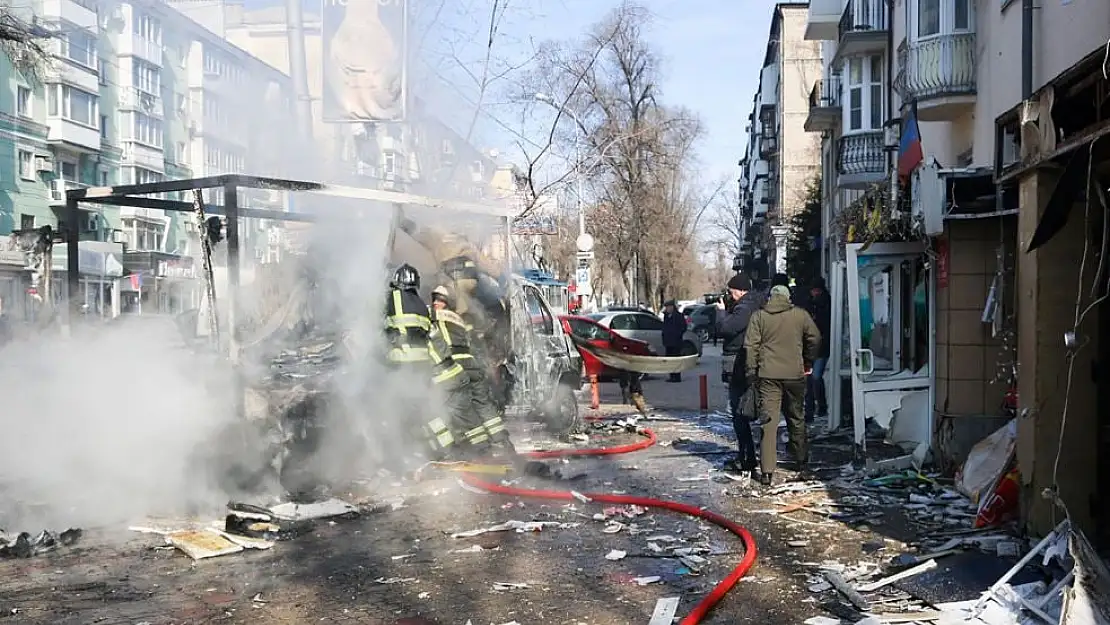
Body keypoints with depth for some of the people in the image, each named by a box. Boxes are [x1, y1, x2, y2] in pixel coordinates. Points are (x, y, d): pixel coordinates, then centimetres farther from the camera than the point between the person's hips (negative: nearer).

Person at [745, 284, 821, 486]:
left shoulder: (758, 316, 1)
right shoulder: (800, 315, 3)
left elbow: (750, 346, -3)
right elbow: (815, 338, 6)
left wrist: (752, 371, 3)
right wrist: (807, 363, 18)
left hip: (768, 374, -1)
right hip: (795, 374, 1)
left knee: (768, 421, -2)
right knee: (796, 418, 19)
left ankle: (767, 471, -7)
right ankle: (801, 460, 33)